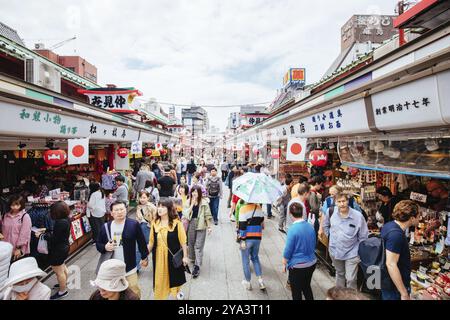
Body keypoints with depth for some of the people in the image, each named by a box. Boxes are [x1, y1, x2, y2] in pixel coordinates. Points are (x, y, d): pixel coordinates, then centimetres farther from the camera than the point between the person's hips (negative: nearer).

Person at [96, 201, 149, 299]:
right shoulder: (106, 227, -3)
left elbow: (141, 242, -2)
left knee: (134, 292, 9)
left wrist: (144, 257, 4)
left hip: (129, 268, -2)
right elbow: (99, 244, 7)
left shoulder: (134, 224, -11)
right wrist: (105, 247, -15)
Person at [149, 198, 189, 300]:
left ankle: (178, 292, 46)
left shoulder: (176, 223, -14)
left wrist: (185, 256, -9)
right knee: (160, 277, 11)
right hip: (159, 256, 2)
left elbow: (183, 241, -10)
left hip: (173, 256, -2)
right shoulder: (155, 223, -3)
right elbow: (151, 242, 3)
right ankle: (160, 295, 34)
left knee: (174, 276, 17)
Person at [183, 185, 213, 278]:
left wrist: (209, 226, -2)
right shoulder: (188, 202, 2)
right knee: (191, 243, 17)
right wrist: (192, 204, -16)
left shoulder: (204, 202, -7)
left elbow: (207, 215, -3)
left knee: (198, 246, -4)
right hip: (191, 225, 4)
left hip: (201, 226, -4)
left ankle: (197, 266, -3)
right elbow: (185, 213, -9)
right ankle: (193, 259, 39)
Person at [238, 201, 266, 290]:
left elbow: (242, 226, -17)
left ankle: (248, 282, 22)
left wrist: (242, 240, -13)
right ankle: (260, 279, 11)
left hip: (247, 239, -4)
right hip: (257, 237, 5)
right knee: (255, 258, 22)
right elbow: (262, 222, 10)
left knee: (245, 260, 12)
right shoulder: (259, 207, 0)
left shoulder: (243, 209, -15)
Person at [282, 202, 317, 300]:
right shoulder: (310, 226, -3)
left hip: (297, 266, -6)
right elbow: (313, 245, 10)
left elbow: (288, 250, -15)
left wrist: (284, 264, -1)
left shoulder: (293, 229, -22)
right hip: (311, 263, 6)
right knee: (307, 287, 25)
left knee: (296, 292, 13)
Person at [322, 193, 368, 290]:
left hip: (351, 253, -3)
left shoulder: (358, 216, -18)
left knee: (350, 279, -1)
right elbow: (326, 225, 12)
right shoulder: (331, 212, -10)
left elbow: (363, 237, -7)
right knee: (339, 275, 24)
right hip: (335, 251, 3)